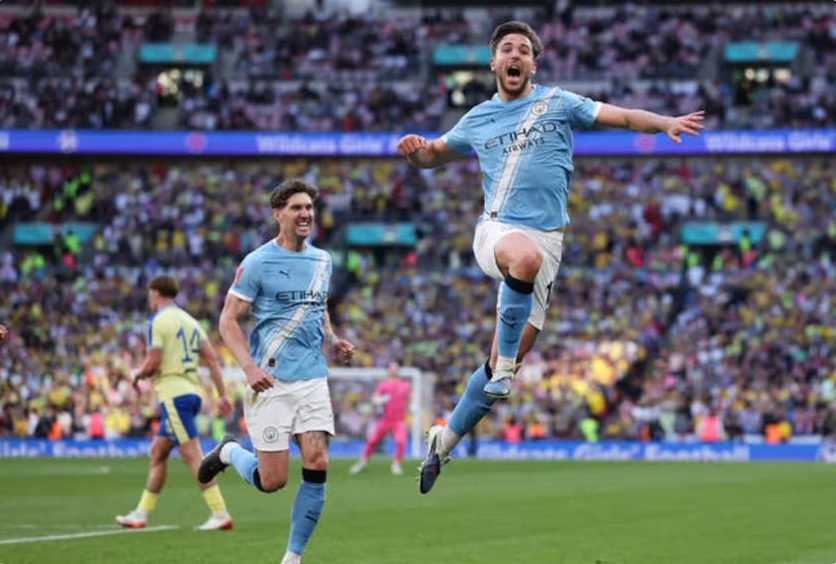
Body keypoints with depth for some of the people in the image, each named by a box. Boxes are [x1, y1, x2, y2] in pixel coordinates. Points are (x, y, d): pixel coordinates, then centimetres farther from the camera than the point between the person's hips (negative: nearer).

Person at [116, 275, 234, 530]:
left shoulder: (158, 321, -8)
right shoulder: (189, 320, 16)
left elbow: (152, 364, -15)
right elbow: (212, 358, 10)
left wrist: (137, 375, 6)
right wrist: (222, 394, 9)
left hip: (173, 393, -9)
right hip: (191, 391, 9)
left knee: (192, 456, -11)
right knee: (157, 452, 15)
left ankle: (221, 515, -17)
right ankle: (141, 514, 19)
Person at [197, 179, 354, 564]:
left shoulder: (322, 260, 12)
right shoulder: (257, 263, -6)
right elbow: (228, 321, -6)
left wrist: (334, 341, 6)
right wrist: (250, 368, -20)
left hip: (313, 379, 5)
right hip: (271, 382, -5)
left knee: (317, 467, -9)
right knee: (273, 480, -6)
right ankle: (229, 452, 28)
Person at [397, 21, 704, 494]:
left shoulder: (558, 103, 10)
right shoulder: (479, 119, 14)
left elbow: (622, 117, 4)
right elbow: (435, 153, 28)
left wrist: (666, 123, -14)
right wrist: (415, 151, 4)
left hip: (547, 239, 1)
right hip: (497, 230, -1)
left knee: (503, 366, 0)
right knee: (526, 256, -41)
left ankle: (444, 443, 16)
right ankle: (505, 366, -28)